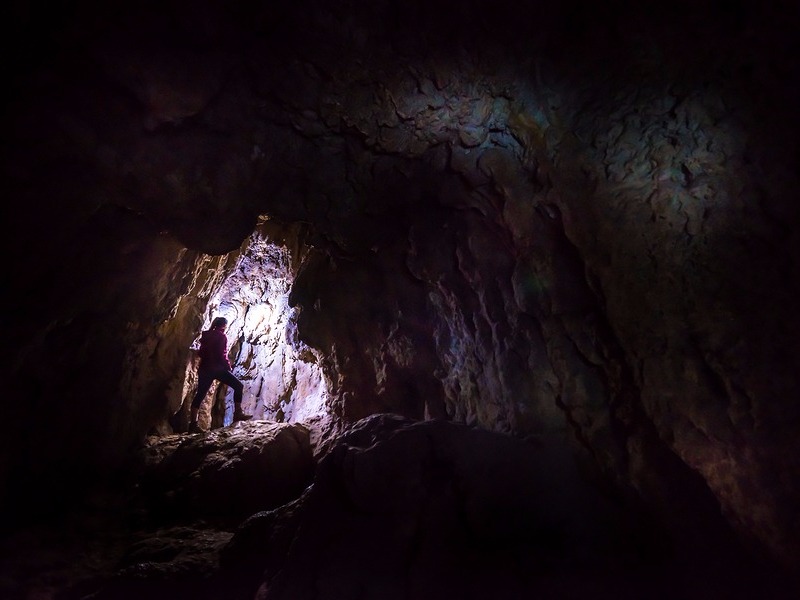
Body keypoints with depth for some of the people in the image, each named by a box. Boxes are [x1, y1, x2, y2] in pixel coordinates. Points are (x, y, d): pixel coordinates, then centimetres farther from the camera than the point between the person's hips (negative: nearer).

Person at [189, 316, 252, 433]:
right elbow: (222, 354, -14)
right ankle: (238, 413, -7)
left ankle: (193, 424, 6)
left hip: (204, 368, 8)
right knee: (238, 385, -1)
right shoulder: (221, 336, -7)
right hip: (217, 368, -7)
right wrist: (228, 366, -2)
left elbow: (200, 353, 15)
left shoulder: (206, 335, 14)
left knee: (200, 395, 7)